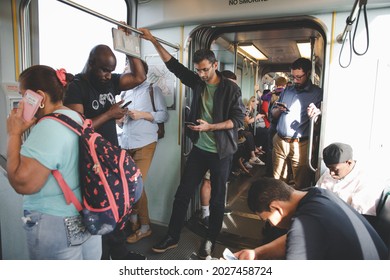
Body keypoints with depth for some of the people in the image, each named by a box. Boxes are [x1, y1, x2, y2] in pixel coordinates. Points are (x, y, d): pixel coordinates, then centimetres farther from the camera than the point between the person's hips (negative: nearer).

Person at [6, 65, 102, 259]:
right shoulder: (75, 118, 7)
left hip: (58, 227, -9)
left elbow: (22, 183, -25)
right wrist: (31, 129, 10)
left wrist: (14, 134, -17)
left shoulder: (48, 127, -23)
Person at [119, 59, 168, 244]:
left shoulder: (153, 89, 2)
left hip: (144, 144, -5)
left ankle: (144, 226, 14)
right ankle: (133, 219, 26)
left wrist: (142, 114, -15)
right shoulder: (125, 92, 17)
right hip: (125, 144, 5)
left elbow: (164, 115, -4)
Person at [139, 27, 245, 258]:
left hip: (221, 152, -4)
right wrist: (154, 41, 4)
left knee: (217, 198, 8)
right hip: (199, 149, 4)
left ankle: (211, 241, 27)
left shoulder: (231, 89, -8)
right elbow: (173, 64, 8)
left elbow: (238, 119, -12)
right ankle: (173, 237, 24)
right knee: (183, 193, 8)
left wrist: (210, 127, -22)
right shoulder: (197, 82, 5)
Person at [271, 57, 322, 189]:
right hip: (279, 141, 4)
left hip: (300, 145, -4)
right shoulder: (287, 90, 15)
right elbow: (273, 114, 17)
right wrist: (278, 110, -5)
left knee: (301, 185, 1)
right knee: (277, 182, 10)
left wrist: (317, 112, -26)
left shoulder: (317, 93, 1)